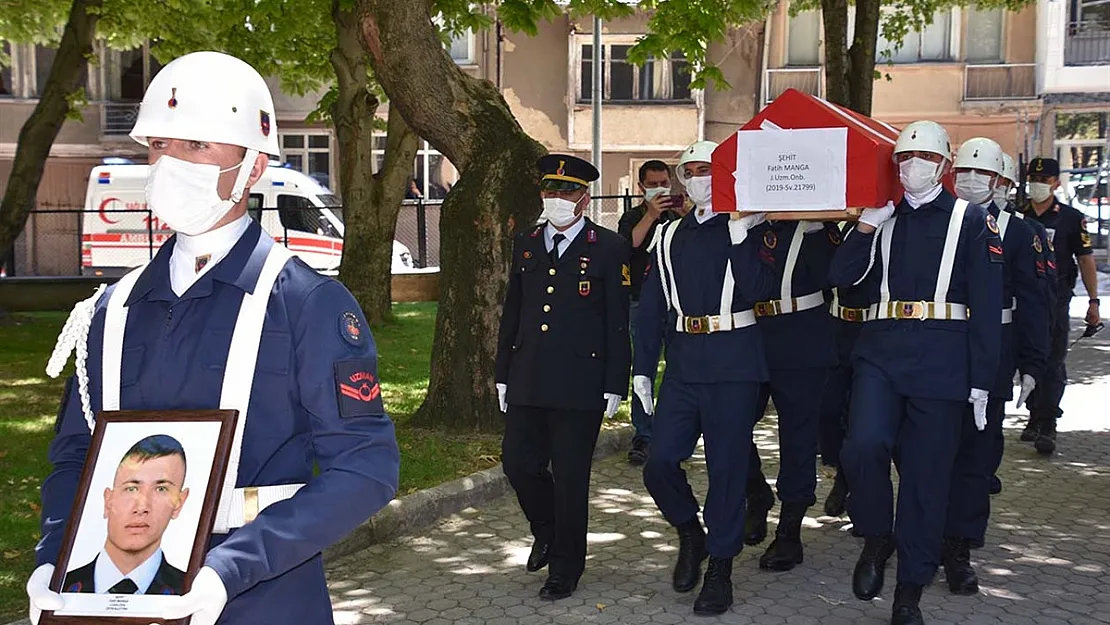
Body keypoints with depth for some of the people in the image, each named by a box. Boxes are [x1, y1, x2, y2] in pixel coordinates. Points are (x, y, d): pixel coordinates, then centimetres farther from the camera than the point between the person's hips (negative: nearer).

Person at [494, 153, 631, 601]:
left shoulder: (608, 248, -2)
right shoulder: (526, 244, 12)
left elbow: (618, 323, -3)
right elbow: (512, 313, 16)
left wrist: (615, 386, -6)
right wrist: (503, 374, 14)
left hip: (580, 385, -5)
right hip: (528, 380, 5)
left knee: (570, 477, 2)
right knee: (518, 464, 6)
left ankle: (564, 568, 18)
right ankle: (547, 532, 35)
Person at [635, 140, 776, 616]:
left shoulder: (747, 228, 2)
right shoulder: (670, 237, 13)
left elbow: (760, 290, -14)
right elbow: (651, 307, 11)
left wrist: (739, 239, -21)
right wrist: (642, 368, 7)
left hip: (733, 364, -4)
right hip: (683, 364, 4)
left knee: (726, 468, 1)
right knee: (660, 463, -2)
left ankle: (720, 567, 15)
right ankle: (690, 533, 25)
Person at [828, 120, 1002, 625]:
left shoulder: (972, 220, 6)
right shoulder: (881, 218, 16)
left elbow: (986, 307, 1)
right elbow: (840, 277, 4)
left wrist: (981, 381, -5)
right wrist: (868, 222, -5)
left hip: (941, 361, -2)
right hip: (880, 352, 2)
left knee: (926, 476, 3)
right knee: (863, 446, -20)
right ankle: (877, 537, 9)